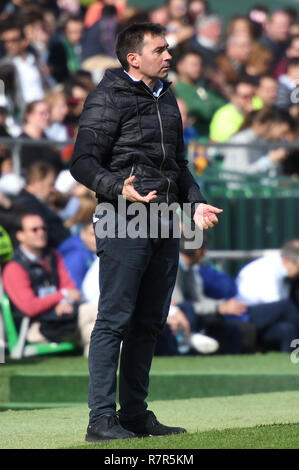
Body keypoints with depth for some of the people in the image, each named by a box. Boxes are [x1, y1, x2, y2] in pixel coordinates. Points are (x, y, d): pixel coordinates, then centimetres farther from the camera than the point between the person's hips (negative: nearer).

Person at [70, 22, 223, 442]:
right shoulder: (108, 98, -5)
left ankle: (135, 414, 17)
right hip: (123, 221, -8)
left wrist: (195, 202, 14)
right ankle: (102, 419, -10)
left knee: (149, 322, 10)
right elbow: (82, 162, -10)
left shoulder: (167, 99, 19)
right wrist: (119, 188, -26)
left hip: (164, 224, 8)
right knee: (114, 320, -10)